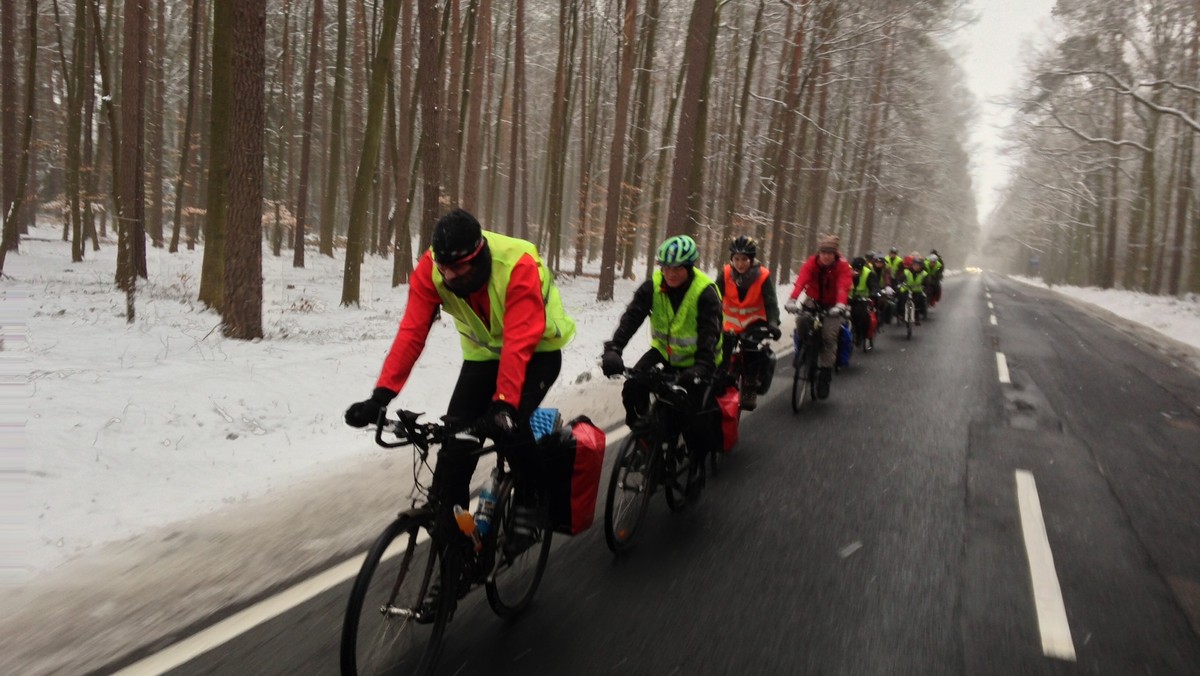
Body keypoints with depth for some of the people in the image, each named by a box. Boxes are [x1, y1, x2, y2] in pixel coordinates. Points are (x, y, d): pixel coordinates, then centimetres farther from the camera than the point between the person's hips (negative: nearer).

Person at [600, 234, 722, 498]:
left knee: (697, 416, -10)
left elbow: (710, 332, -33)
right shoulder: (653, 286, -15)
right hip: (664, 351, 3)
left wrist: (702, 366, -50)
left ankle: (696, 465, 16)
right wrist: (613, 350, -41)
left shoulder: (705, 291, -24)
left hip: (696, 360, -3)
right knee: (633, 387, -22)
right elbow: (632, 317, -26)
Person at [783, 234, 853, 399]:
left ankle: (825, 373, -5)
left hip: (832, 306, -2)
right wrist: (791, 300, -47)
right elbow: (801, 280, -31)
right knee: (801, 322, -25)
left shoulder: (842, 266, -17)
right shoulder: (811, 262, -15)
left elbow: (844, 286, -33)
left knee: (829, 336, -17)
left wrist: (840, 305, -52)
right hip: (813, 302, 2)